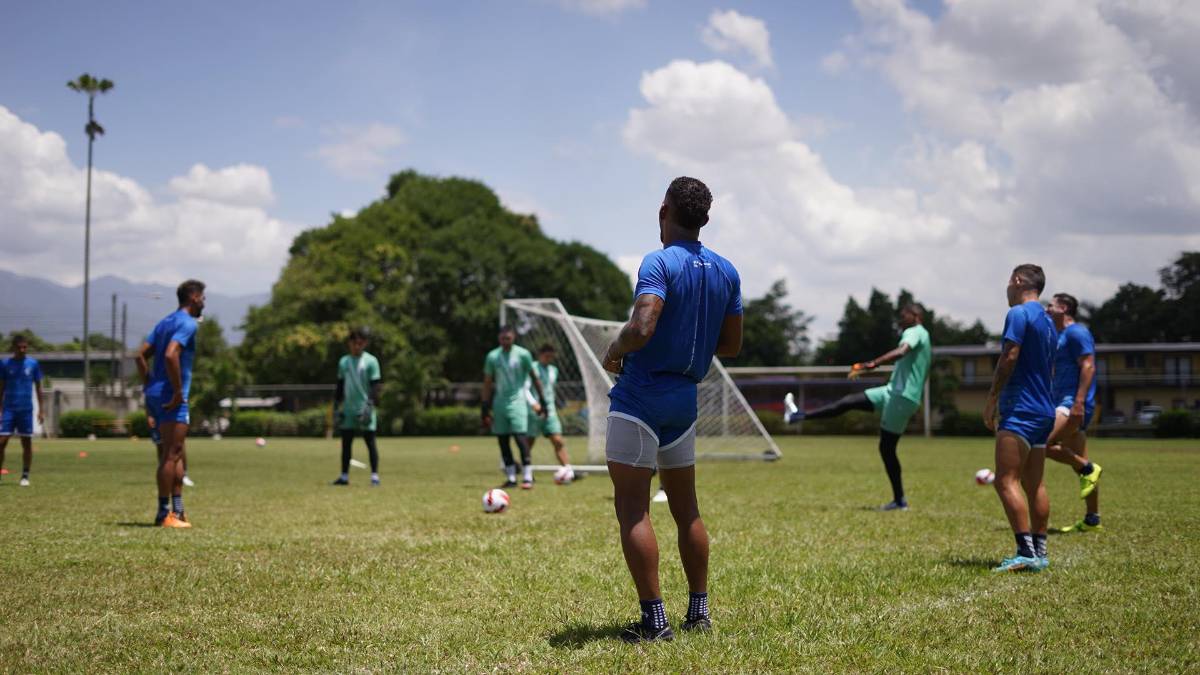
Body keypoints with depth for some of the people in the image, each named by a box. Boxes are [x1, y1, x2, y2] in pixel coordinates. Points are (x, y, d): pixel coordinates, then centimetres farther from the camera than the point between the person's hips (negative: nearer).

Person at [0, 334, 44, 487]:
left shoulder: (33, 363, 2)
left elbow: (38, 387, 8)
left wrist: (41, 410, 5)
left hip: (26, 409, 0)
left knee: (27, 442, 3)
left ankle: (25, 476, 12)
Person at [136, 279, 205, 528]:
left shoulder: (165, 322, 18)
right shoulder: (187, 323, -10)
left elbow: (141, 355, 16)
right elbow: (170, 355, -25)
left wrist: (149, 387, 17)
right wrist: (178, 391, -19)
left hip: (155, 395, 10)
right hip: (171, 398, -10)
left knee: (178, 454, 14)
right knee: (172, 454, -6)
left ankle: (178, 510, 16)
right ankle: (164, 513, -4)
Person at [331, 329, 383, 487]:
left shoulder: (371, 361, -3)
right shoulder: (343, 362, 11)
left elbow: (375, 386, -7)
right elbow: (340, 386, 17)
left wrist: (370, 405, -17)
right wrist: (336, 407, 13)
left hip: (364, 409, -5)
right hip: (348, 409, 5)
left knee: (370, 442, -4)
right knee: (346, 442, 6)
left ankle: (375, 476, -4)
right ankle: (344, 476, 13)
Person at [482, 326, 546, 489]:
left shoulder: (523, 354, -3)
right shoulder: (492, 357, 4)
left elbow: (534, 378, 6)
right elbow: (487, 383, 10)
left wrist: (542, 401, 5)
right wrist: (485, 408, 7)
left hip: (517, 402, -4)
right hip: (499, 403, 4)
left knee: (520, 437, -14)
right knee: (502, 440, 3)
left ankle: (528, 477, -12)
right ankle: (511, 478, 12)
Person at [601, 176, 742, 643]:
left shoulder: (660, 263, -14)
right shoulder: (726, 271, 8)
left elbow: (641, 328, -27)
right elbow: (731, 344, 13)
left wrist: (615, 351, -8)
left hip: (639, 396, -7)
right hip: (686, 398, 7)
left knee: (632, 509, -4)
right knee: (686, 508, 16)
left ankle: (654, 619, -6)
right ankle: (699, 611, 19)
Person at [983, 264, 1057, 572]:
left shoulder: (1019, 313, -9)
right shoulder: (1048, 322, 19)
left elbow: (1009, 357, -17)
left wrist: (992, 399, -11)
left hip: (1019, 411, -10)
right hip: (1044, 411, 10)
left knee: (1007, 481, -12)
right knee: (1034, 485, 11)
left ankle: (1026, 552, -17)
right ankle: (1039, 553, 12)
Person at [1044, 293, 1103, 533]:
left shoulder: (1076, 332, -7)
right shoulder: (1061, 335, 23)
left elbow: (1088, 366, -17)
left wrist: (1079, 402, -25)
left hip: (1074, 403, -10)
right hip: (1064, 403, 10)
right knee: (1081, 464, 9)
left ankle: (1088, 469, -9)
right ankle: (1092, 519, 11)